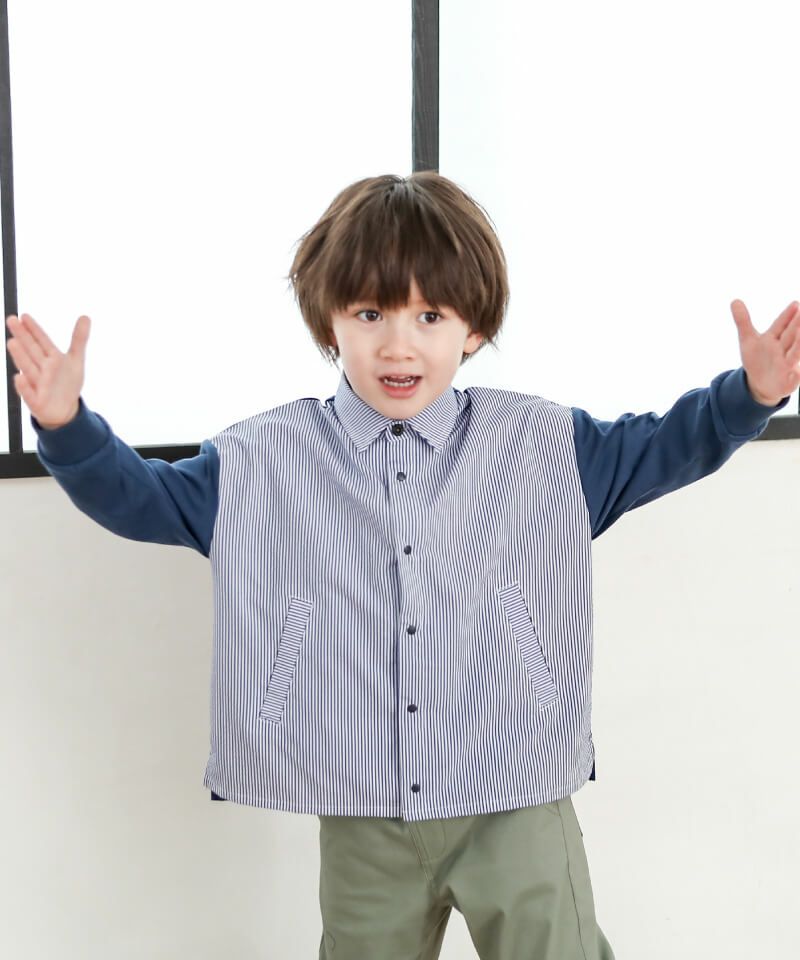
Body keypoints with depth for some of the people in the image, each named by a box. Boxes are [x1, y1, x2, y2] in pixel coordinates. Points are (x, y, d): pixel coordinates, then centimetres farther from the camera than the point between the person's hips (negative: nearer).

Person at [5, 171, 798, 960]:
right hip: (360, 819, 1)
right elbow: (141, 498, 1)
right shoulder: (262, 462, -4)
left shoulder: (545, 446, -2)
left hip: (518, 806, 0)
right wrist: (67, 425, -15)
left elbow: (656, 449, 8)